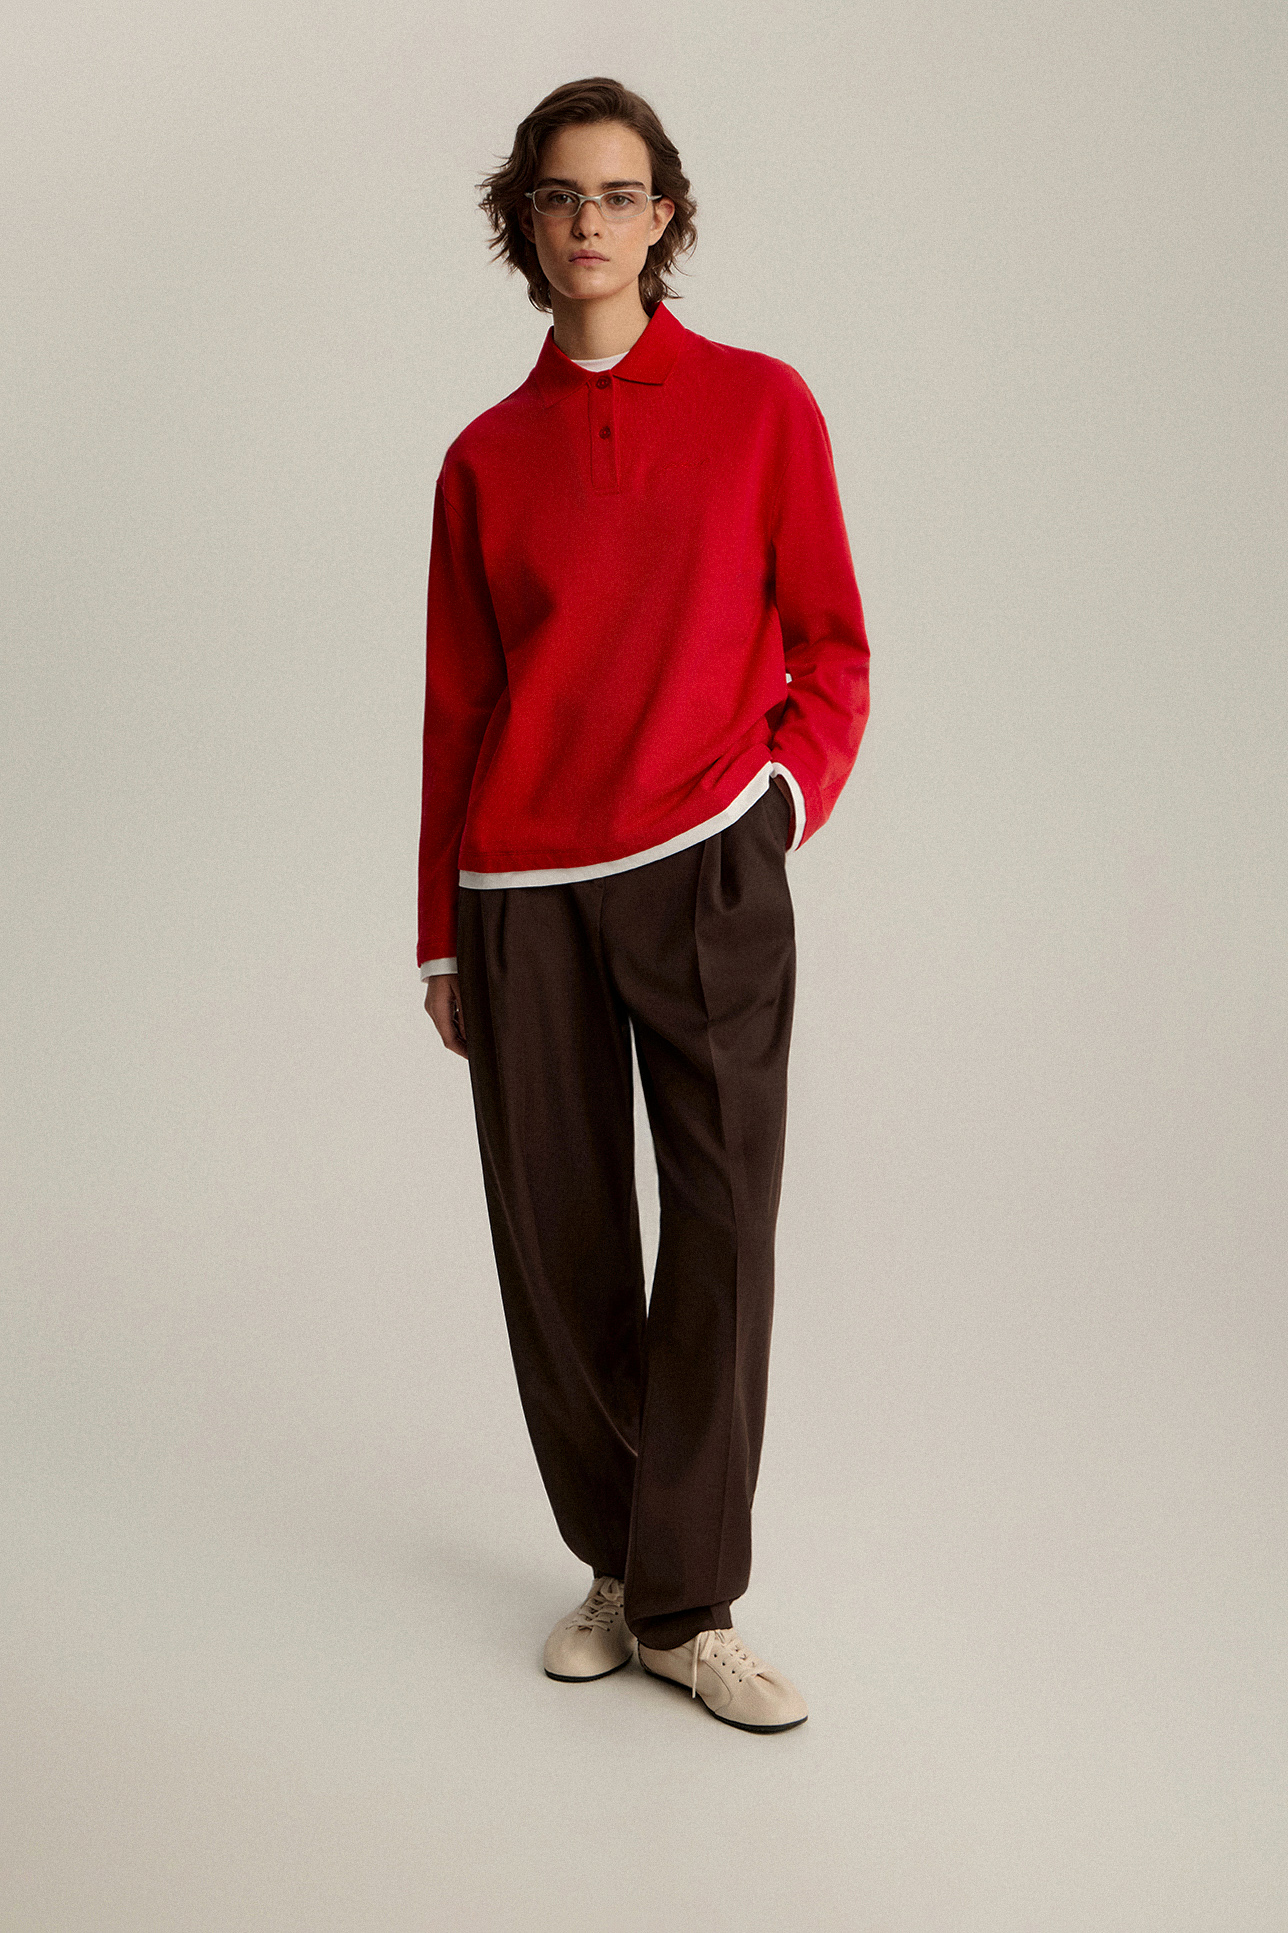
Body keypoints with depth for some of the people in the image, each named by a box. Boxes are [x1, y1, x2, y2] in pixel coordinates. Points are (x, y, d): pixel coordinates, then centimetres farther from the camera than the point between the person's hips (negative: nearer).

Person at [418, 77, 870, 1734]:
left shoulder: (760, 405, 5)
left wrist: (792, 788, -10)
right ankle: (618, 1567, 22)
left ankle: (687, 1606, 8)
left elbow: (828, 642, 7)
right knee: (557, 1240, 5)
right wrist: (441, 938, 11)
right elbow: (457, 703, 11)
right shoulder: (486, 458, 9)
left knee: (723, 1231, -5)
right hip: (523, 894, 2)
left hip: (706, 873, -1)